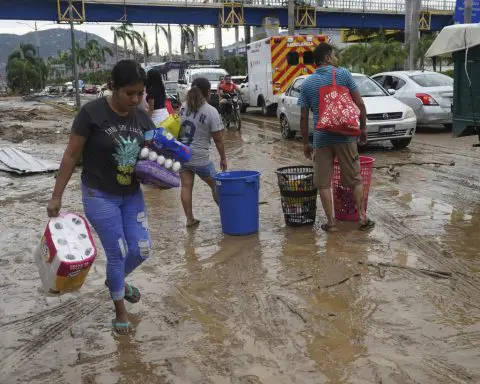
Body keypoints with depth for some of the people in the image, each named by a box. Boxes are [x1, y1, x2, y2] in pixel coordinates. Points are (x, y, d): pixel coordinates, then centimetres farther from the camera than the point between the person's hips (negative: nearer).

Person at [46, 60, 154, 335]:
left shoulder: (143, 118, -2)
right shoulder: (92, 113, -17)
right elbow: (71, 156, -11)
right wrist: (57, 196, -9)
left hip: (132, 194, 5)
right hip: (99, 197, -5)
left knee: (142, 249, 5)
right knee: (117, 254, 0)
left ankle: (116, 280, 39)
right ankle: (120, 308, 25)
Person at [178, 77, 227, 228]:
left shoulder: (183, 107, 4)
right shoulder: (211, 111, -13)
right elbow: (218, 139, -10)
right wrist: (223, 158, 0)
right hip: (199, 158, -5)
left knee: (186, 186, 8)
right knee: (215, 184, 12)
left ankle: (190, 219, 12)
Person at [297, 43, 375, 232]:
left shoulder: (307, 83, 4)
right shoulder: (343, 74, -2)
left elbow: (303, 117, 4)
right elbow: (360, 104, -4)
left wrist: (306, 142, 11)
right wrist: (363, 128, 8)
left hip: (321, 138, 1)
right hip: (345, 135, -1)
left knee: (323, 183, 8)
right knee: (355, 179, 10)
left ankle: (331, 222, 8)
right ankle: (363, 218, 14)